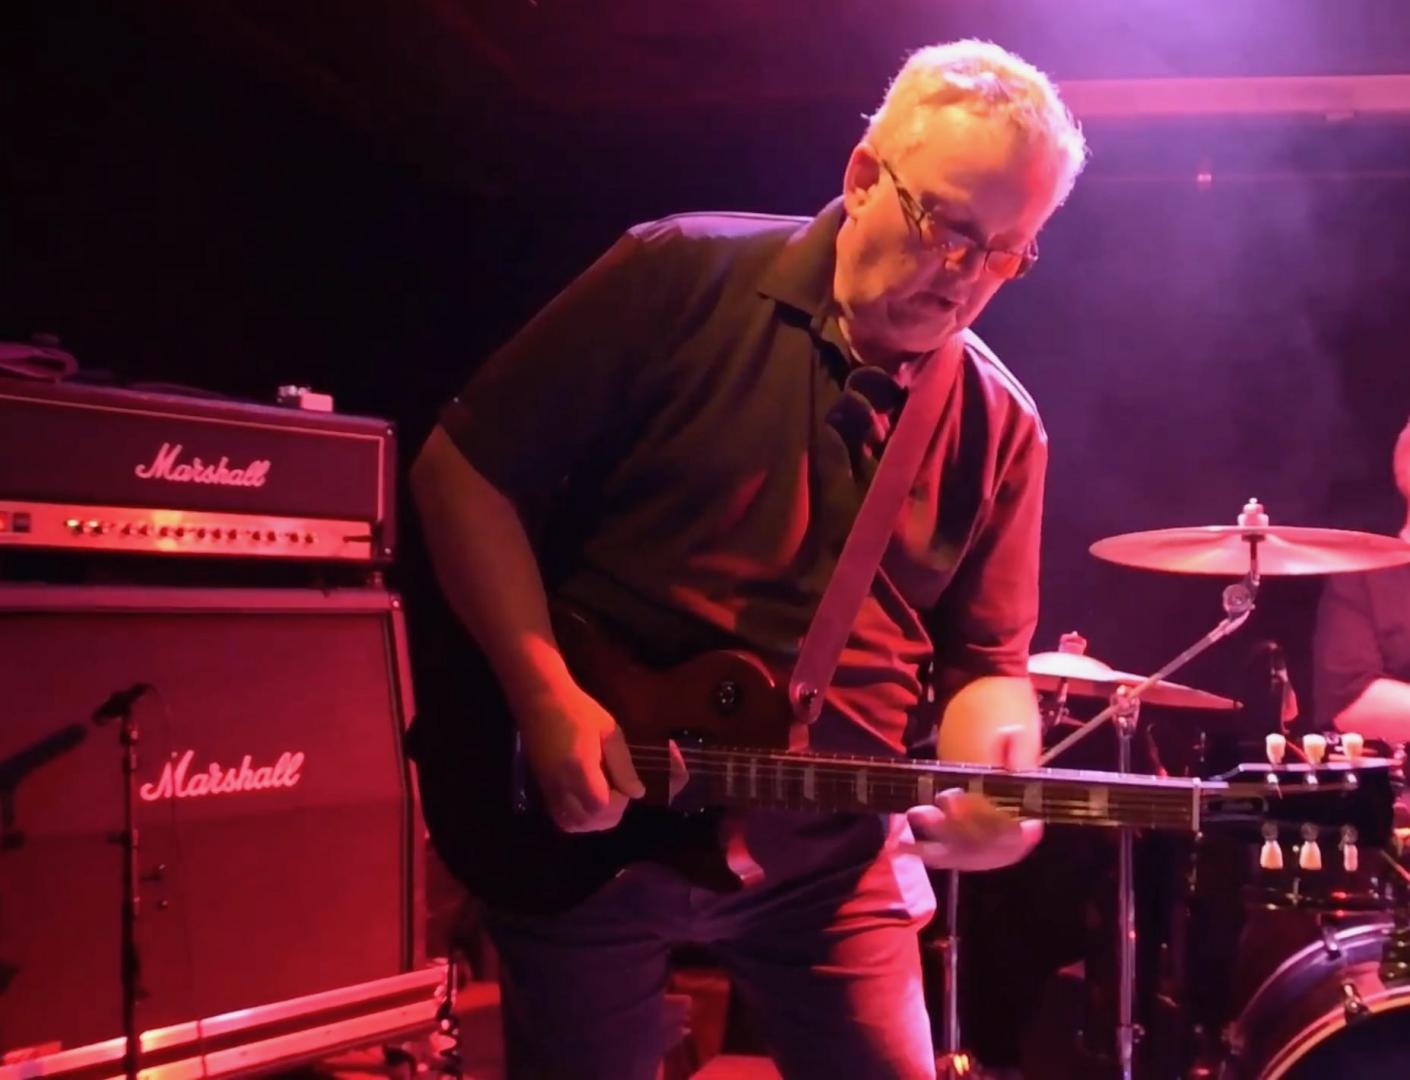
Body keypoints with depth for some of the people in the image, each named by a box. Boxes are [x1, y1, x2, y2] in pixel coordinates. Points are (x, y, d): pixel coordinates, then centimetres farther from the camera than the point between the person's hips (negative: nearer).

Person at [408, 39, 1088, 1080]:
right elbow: (464, 466, -10)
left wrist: (993, 785, -19)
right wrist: (545, 694, -19)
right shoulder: (682, 280, -11)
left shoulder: (998, 430, 0)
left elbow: (983, 662, 4)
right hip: (583, 823, -2)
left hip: (828, 858, 3)